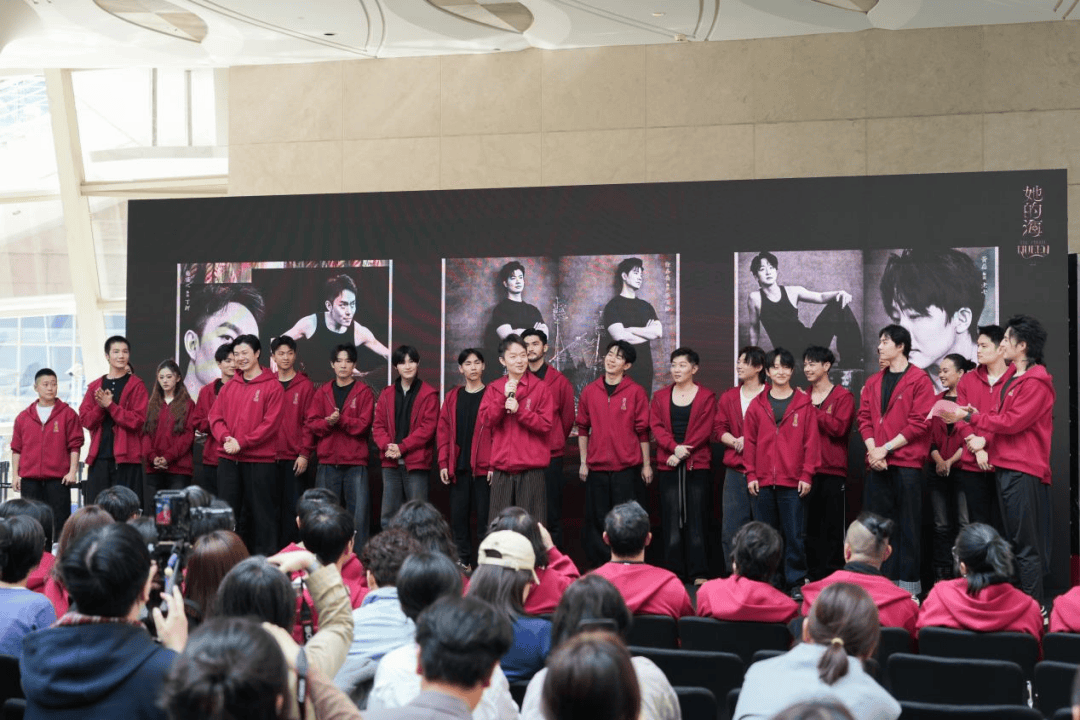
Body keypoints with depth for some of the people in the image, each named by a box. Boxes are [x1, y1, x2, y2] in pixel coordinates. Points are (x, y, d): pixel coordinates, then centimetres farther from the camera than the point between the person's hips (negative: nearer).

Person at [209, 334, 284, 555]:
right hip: (228, 460, 5)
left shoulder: (272, 386, -4)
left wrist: (242, 442, -15)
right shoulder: (229, 386, 13)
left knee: (262, 512, 0)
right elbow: (215, 416, 9)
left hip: (260, 460, -5)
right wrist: (226, 438, -10)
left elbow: (270, 423, -11)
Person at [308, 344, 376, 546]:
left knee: (359, 512, -5)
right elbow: (312, 423, 4)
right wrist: (328, 422, -15)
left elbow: (364, 424, -6)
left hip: (355, 462, -3)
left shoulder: (364, 392, 4)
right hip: (327, 462, 3)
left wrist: (340, 419, -17)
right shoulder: (322, 391, 12)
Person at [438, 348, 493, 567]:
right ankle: (463, 559, 14)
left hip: (483, 467, -4)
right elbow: (443, 431, 9)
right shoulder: (452, 397, 12)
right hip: (458, 467, 4)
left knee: (484, 515, -1)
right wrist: (443, 463, 1)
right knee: (458, 514, 5)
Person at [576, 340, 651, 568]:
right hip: (596, 468, 3)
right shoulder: (589, 391, 8)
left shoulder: (636, 391, 0)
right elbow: (583, 429, 12)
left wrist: (646, 464, 1)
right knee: (597, 520, 5)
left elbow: (643, 430, 1)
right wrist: (583, 462, 8)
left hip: (627, 466, -3)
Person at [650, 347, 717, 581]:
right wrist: (674, 447, -14)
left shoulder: (706, 396, 3)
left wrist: (683, 452, -14)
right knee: (671, 518, 2)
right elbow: (656, 426, 2)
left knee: (695, 516, -2)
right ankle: (673, 571, 6)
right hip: (667, 464, 2)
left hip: (697, 464, -2)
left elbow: (705, 429, -5)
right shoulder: (660, 396, 12)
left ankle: (698, 572, 2)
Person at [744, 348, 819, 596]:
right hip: (763, 482, 2)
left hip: (793, 482, -2)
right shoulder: (757, 405, 8)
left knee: (794, 535, 0)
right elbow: (750, 441, 7)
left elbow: (812, 441, 0)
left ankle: (795, 583, 8)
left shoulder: (804, 403, 3)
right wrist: (751, 475, 1)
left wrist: (807, 475, -5)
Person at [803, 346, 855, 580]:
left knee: (833, 526, -2)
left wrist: (812, 410, -11)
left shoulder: (843, 396, 2)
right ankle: (813, 575, 12)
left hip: (833, 470, -4)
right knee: (810, 525, 5)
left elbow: (839, 427, -13)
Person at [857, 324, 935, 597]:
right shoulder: (873, 382, 15)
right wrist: (872, 449, -6)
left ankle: (909, 583, 4)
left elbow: (920, 423, -9)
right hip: (877, 464, 6)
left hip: (907, 462, -5)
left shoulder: (919, 380, -3)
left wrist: (886, 448, -12)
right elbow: (864, 418, 11)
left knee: (909, 525, -1)